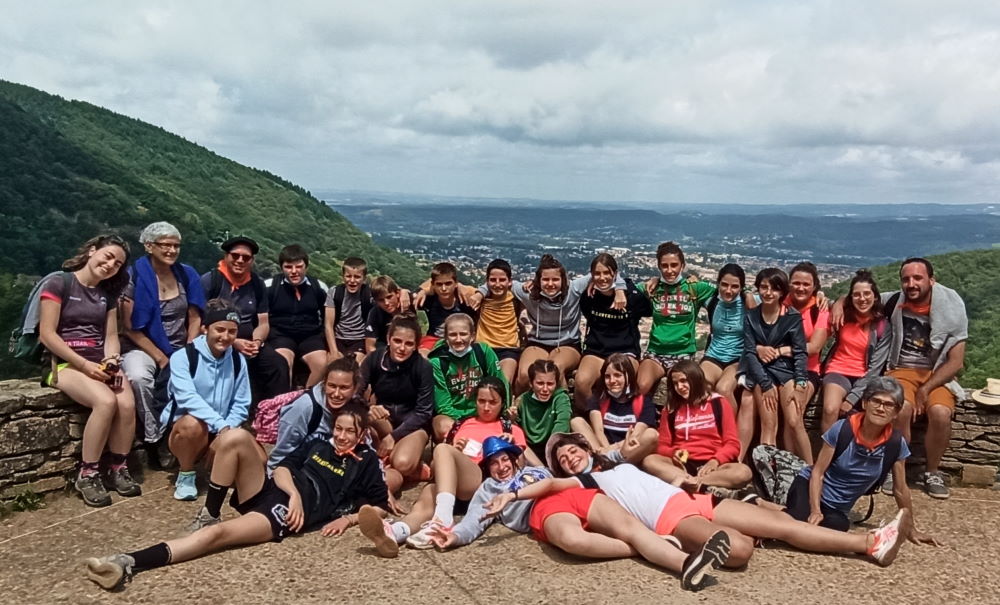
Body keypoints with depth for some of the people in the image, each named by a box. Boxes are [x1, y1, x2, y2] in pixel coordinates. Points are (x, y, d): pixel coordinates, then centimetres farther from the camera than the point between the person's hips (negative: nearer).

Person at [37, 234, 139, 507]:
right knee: (106, 401, -33)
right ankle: (87, 474, -17)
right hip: (63, 362, -5)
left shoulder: (108, 293, 16)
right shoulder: (59, 282, -3)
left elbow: (111, 336, 12)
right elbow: (47, 335, -10)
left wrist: (111, 362, -10)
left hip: (100, 363, 5)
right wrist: (85, 364, -16)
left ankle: (117, 468, -7)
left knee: (127, 404, -26)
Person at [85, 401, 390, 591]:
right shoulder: (317, 443, 25)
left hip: (292, 512, -5)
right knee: (235, 436, -19)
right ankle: (210, 512, -5)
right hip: (270, 491, 5)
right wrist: (293, 493, -8)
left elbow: (380, 505, 12)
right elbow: (281, 469, 13)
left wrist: (348, 517, -6)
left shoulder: (367, 461, 13)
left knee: (216, 533, -30)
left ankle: (131, 563, -41)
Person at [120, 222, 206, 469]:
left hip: (181, 349, 3)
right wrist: (161, 359, -15)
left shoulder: (187, 274, 5)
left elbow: (195, 319, 7)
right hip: (143, 348, -3)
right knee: (139, 378, -36)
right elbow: (131, 327, -9)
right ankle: (156, 439, -17)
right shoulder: (135, 276, -7)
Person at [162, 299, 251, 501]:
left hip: (221, 433, 3)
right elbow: (187, 398, -27)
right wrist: (221, 425, -37)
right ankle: (186, 476, -9)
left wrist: (228, 429, -20)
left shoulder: (238, 361, 1)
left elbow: (241, 404, -1)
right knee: (193, 423, -38)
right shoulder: (182, 356, -13)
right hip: (183, 427, -3)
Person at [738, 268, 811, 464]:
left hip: (788, 370, -1)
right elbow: (749, 353, -2)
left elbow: (800, 352, -4)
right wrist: (765, 385, -11)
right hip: (761, 371, 1)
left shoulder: (793, 317, 0)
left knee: (794, 423, -15)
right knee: (769, 424, -11)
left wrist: (800, 385, -15)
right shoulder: (751, 316, 4)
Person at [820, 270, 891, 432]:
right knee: (830, 410, -31)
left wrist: (852, 398, -15)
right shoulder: (843, 315, 2)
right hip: (838, 372, 0)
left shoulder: (883, 327, -2)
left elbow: (875, 368, -7)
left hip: (864, 378, 0)